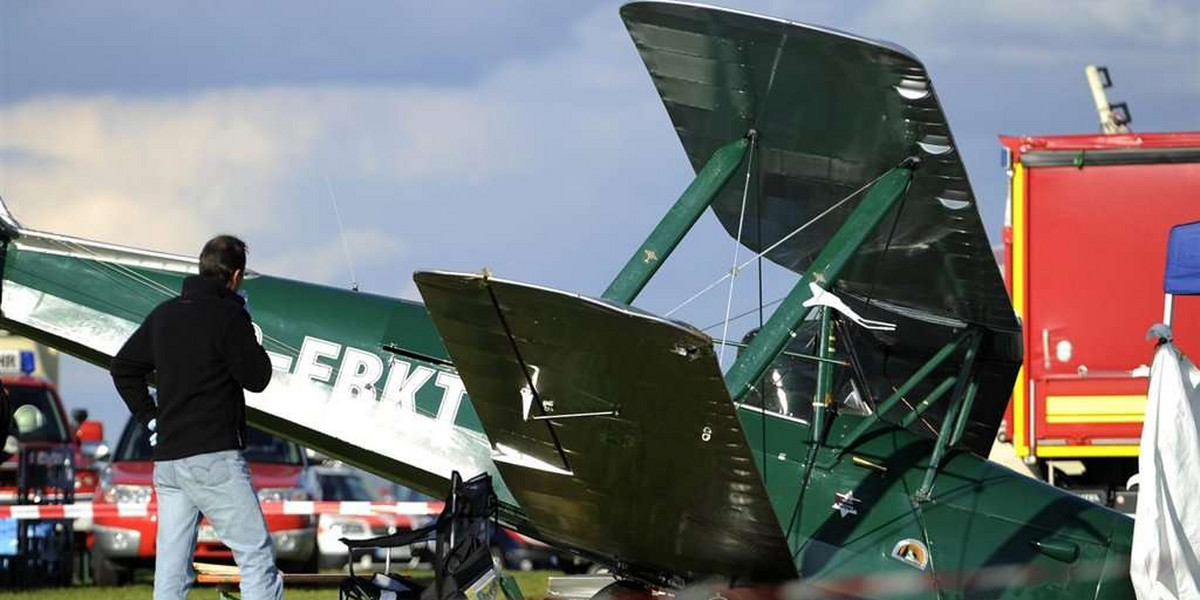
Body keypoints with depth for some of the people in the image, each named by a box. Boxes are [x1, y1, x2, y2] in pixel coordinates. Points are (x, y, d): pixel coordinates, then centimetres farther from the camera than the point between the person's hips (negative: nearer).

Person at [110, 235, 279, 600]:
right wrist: (249, 333, 9)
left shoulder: (164, 314, 13)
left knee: (171, 571, 5)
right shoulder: (228, 315, -9)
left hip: (166, 459, 7)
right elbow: (256, 378, -5)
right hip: (215, 458, -7)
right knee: (257, 556, -5)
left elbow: (123, 367, 20)